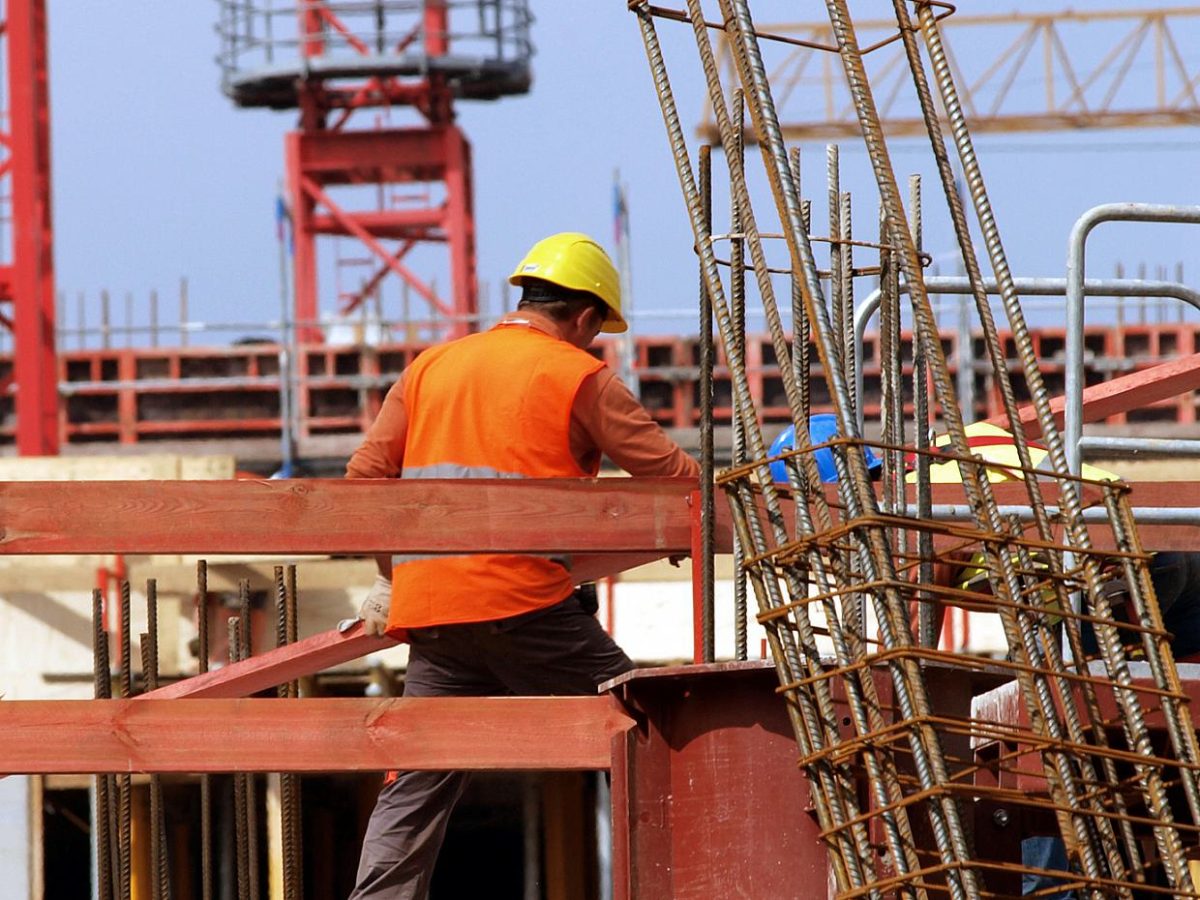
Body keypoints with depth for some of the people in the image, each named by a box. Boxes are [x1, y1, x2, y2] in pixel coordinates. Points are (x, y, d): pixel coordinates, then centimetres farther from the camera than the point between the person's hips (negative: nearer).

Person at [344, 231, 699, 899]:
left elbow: (368, 475, 17)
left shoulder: (432, 367, 20)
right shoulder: (579, 377, 4)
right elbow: (668, 471, 2)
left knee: (418, 786, 7)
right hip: (522, 603, -5)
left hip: (428, 610, 5)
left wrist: (393, 580, 26)